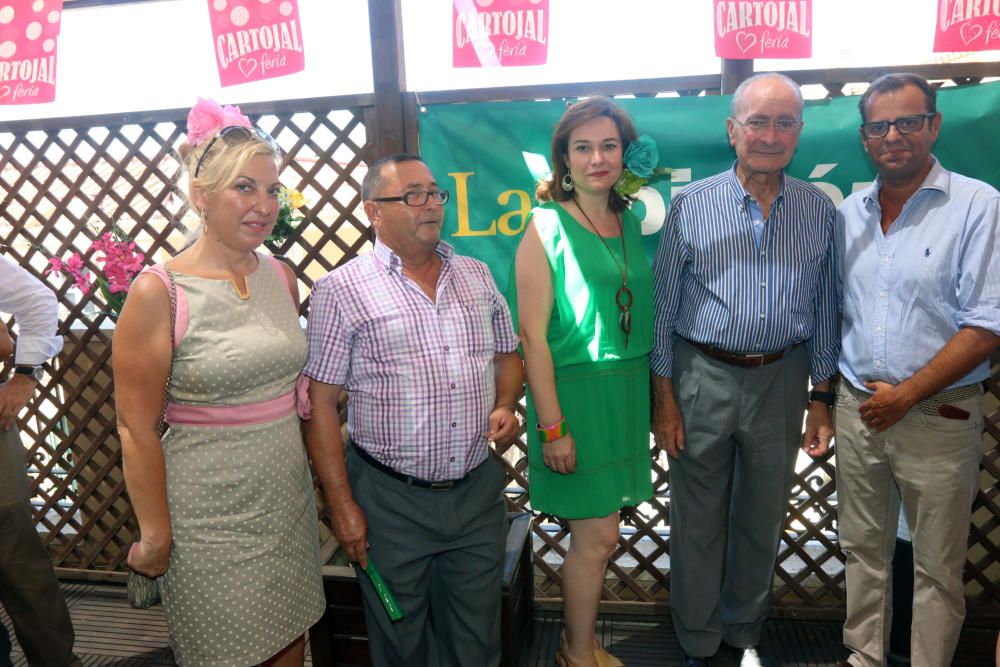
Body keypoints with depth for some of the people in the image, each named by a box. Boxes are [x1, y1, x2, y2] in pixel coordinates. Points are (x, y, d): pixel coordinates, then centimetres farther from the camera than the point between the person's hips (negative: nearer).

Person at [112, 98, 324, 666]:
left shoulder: (282, 277, 3)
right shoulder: (159, 293, -14)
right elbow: (137, 430, -11)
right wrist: (156, 537, -8)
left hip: (289, 498, 5)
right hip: (210, 517, -5)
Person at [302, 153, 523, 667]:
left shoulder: (476, 275, 7)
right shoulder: (341, 289, -8)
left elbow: (506, 355, 18)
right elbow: (320, 402, -9)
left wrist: (505, 406, -2)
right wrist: (341, 504, -10)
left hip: (478, 490, 4)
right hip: (391, 501, -3)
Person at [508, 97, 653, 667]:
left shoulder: (629, 221, 10)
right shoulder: (547, 226, -10)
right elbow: (532, 333, -13)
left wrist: (658, 399, 11)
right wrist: (552, 425, -16)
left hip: (629, 393, 6)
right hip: (578, 390, -6)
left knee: (598, 533, 13)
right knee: (598, 536, 1)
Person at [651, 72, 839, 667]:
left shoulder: (820, 211, 3)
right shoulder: (691, 206, -5)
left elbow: (824, 311, 8)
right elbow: (664, 307, -3)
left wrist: (821, 399, 6)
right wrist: (664, 399, -5)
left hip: (782, 378, 3)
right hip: (704, 377, -2)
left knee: (763, 518, 16)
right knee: (698, 519, 8)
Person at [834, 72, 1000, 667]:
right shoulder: (849, 214, 7)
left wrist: (905, 396, -15)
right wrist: (829, 397, 9)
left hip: (938, 414, -4)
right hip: (858, 407, 5)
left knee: (937, 569, 10)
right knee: (864, 549, 17)